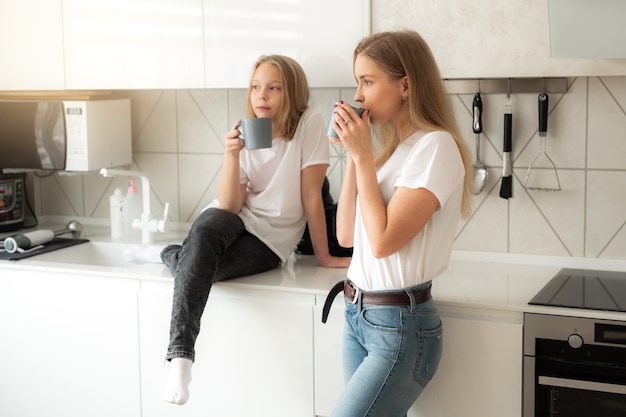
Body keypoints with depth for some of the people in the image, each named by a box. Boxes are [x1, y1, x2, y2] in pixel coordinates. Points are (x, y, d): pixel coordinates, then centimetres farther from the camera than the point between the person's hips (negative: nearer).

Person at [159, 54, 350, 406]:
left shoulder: (309, 124, -11)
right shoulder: (245, 134, -2)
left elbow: (311, 195, -10)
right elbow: (230, 206, -10)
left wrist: (323, 255, -7)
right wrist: (231, 155, -23)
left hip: (273, 238, -3)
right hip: (236, 219, 3)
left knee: (202, 266, -33)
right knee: (204, 232, -36)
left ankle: (174, 255, 1)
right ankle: (180, 356, -35)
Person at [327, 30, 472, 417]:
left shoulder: (436, 146, -14)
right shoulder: (386, 145, 11)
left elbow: (383, 240, -20)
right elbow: (346, 235, 9)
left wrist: (363, 155, -14)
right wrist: (353, 155, 2)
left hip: (400, 325, -8)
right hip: (358, 315, 8)